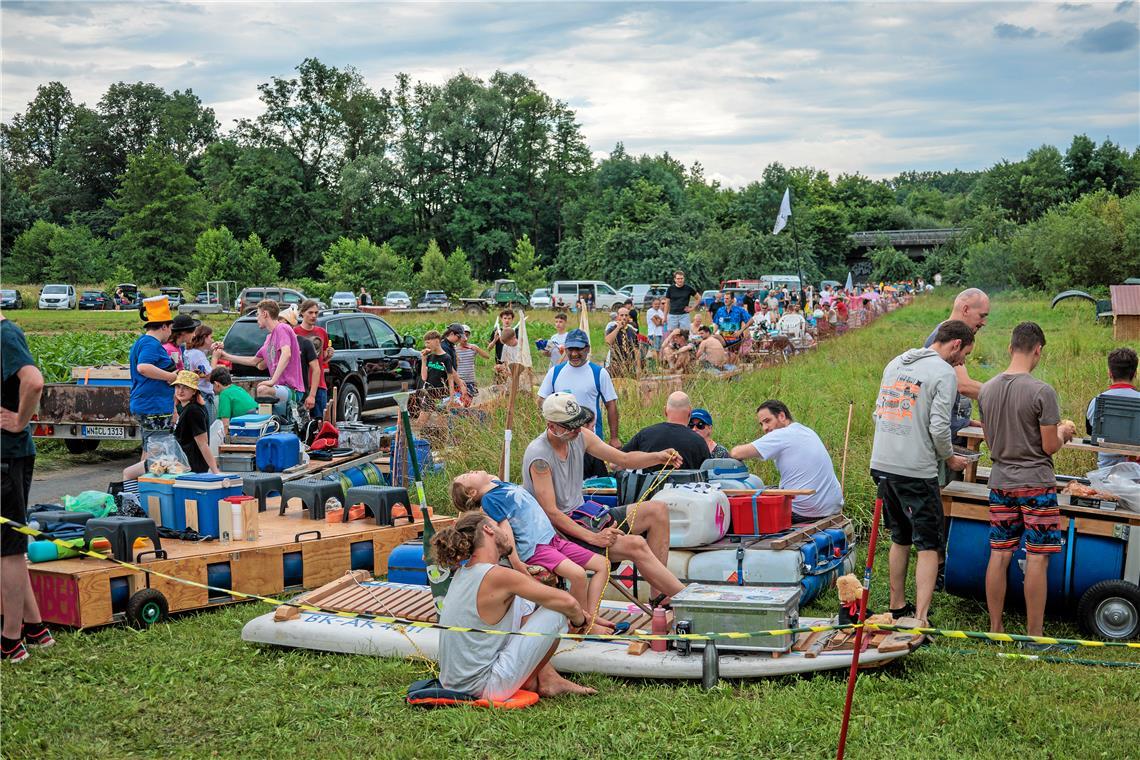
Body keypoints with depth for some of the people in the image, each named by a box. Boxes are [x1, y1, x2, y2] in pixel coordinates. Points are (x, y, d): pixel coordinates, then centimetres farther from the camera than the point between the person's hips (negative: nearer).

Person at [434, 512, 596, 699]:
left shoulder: (463, 572, 6)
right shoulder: (497, 576, -20)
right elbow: (567, 602, -18)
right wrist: (579, 622, 6)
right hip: (485, 688, -9)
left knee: (524, 602, 18)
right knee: (557, 612, -4)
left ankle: (548, 675, 19)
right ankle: (546, 683, 15)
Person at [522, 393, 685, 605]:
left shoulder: (579, 436, 1)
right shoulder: (539, 456, -22)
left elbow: (623, 459, 7)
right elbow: (551, 513, -23)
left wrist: (658, 457, -11)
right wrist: (594, 538, -28)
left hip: (583, 512, 9)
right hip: (561, 529, -9)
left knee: (658, 510, 1)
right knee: (636, 544, -26)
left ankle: (660, 593, -6)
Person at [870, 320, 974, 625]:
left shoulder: (895, 363, 15)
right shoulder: (944, 373, -8)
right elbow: (939, 427, -14)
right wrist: (950, 458, 3)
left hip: (882, 464, 7)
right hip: (916, 471, -7)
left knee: (900, 539, 20)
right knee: (928, 545, -2)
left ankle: (897, 606, 27)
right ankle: (920, 618, -9)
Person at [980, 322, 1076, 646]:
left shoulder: (987, 390, 3)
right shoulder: (1042, 392, -16)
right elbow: (1050, 446, -12)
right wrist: (1063, 433, 8)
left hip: (1000, 482, 6)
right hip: (1036, 484, -5)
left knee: (999, 555, 9)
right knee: (1037, 559, 1)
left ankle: (995, 629, 17)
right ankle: (1034, 635, 7)